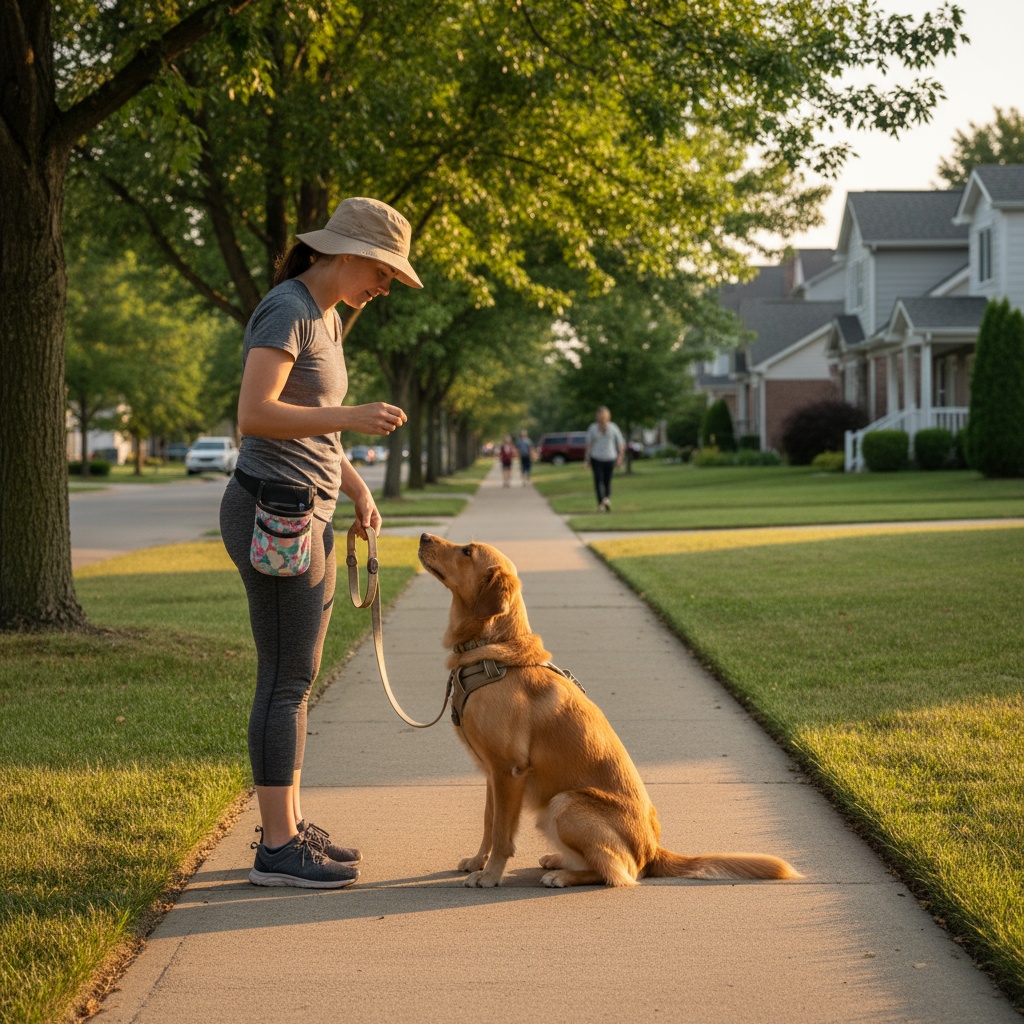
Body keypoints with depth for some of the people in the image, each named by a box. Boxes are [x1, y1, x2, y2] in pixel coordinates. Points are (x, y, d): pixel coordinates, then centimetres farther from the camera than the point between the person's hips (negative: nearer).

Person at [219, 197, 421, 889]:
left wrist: (359, 491, 13)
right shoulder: (285, 312, -14)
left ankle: (289, 826, 21)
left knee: (295, 677, 13)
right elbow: (253, 416, -25)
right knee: (288, 682, -7)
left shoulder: (326, 319, 16)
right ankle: (278, 850, -2)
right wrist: (354, 417, -29)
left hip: (306, 516, 10)